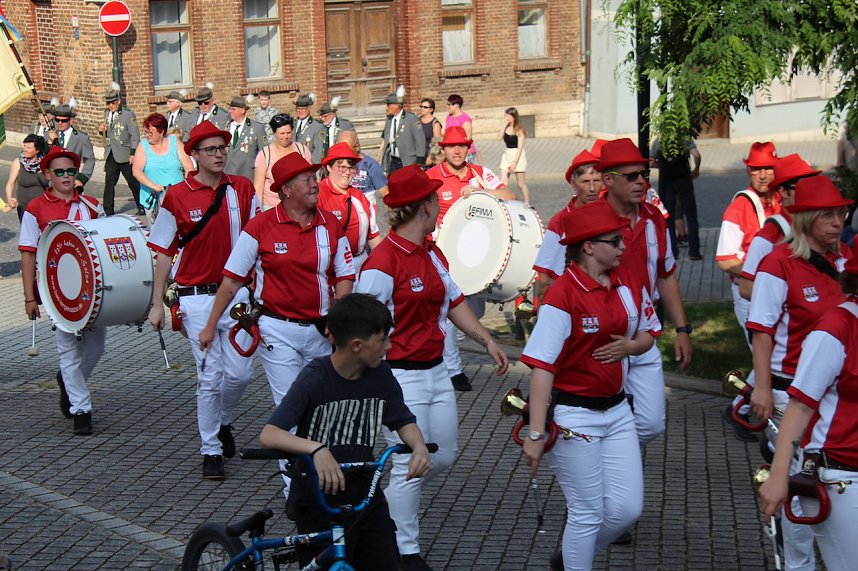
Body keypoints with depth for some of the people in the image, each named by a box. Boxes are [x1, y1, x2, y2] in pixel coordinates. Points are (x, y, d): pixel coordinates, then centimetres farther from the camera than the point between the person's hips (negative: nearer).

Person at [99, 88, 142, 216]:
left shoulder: (128, 114, -6)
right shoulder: (107, 114, 12)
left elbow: (135, 135, -8)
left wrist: (133, 153, -13)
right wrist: (101, 129, 1)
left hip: (125, 155, -5)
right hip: (110, 155, 5)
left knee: (133, 182, 4)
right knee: (109, 183, 0)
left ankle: (141, 207, 17)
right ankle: (108, 211, 4)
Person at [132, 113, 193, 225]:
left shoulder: (175, 142, 5)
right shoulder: (143, 146, 3)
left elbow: (189, 168, 2)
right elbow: (136, 171, -8)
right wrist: (152, 185, -24)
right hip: (152, 198, 0)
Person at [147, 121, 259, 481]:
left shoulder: (243, 190, 4)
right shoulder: (177, 196, -3)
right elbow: (163, 253, 2)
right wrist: (157, 303, 0)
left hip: (237, 292, 3)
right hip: (197, 298, -2)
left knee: (240, 372, 1)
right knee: (210, 376, -2)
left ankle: (223, 422, 32)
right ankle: (211, 451, 13)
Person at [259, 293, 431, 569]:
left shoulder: (380, 374, -3)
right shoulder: (315, 379, -19)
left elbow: (403, 421, 9)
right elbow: (268, 435, -28)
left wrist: (419, 447, -14)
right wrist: (316, 448, -45)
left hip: (364, 494, 5)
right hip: (318, 501, -5)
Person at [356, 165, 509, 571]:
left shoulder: (433, 255, 9)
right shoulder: (383, 261, -19)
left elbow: (454, 302, 17)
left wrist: (487, 341, 9)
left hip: (435, 370, 9)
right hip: (400, 375, -9)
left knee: (443, 457, 15)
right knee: (411, 464, -1)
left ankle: (388, 508, 37)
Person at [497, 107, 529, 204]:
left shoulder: (519, 130, -9)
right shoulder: (506, 127, 6)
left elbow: (520, 147, -14)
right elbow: (499, 138, -9)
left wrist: (514, 162, -20)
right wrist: (504, 125, -11)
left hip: (518, 156, -5)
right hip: (507, 156, 5)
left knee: (521, 183, 1)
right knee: (502, 182, -4)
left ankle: (527, 204, 11)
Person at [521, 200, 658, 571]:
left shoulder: (629, 285, 3)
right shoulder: (563, 296, -19)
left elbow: (647, 334, 18)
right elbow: (542, 368, -22)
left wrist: (630, 346, -7)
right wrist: (536, 435, -26)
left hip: (616, 411, 7)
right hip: (573, 415, -7)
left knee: (628, 508, 7)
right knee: (588, 514, 2)